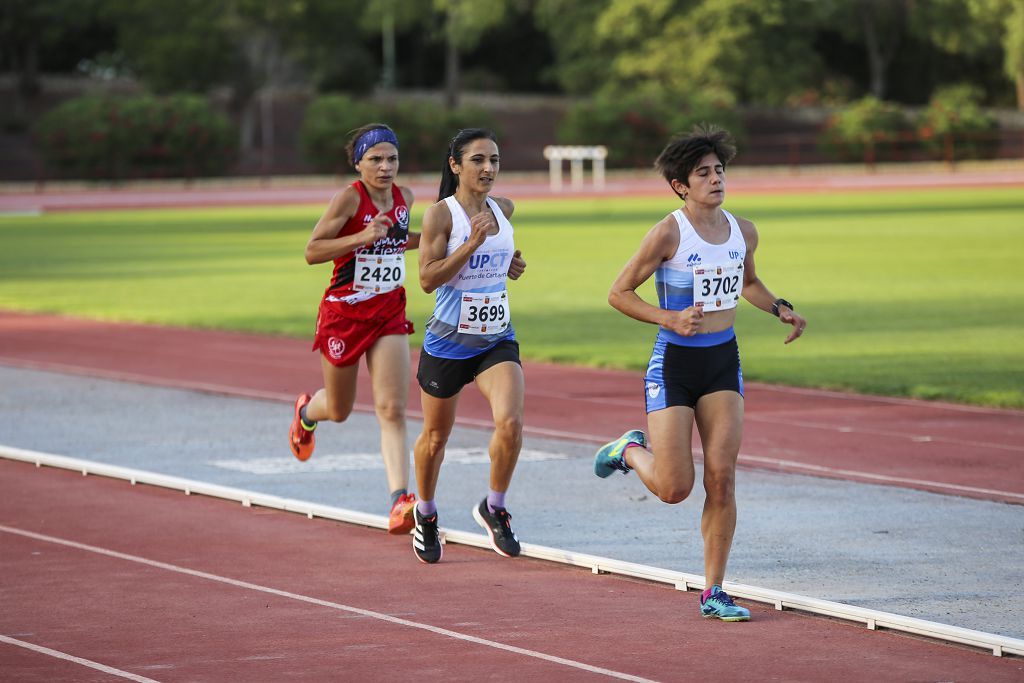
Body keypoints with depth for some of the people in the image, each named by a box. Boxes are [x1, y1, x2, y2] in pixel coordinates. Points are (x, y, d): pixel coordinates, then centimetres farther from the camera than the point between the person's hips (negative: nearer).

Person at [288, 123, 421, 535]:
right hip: (344, 312, -3)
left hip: (388, 313, 3)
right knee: (339, 411, 15)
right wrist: (362, 237, -29)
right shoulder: (349, 198, -16)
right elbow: (311, 252, -18)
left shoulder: (404, 198, 2)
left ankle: (400, 499, -20)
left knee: (392, 409, -12)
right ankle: (306, 413, 52)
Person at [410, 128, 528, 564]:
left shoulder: (503, 209, 4)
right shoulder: (440, 214, -13)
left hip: (497, 340, 3)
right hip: (448, 342, -3)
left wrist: (511, 266, 7)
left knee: (510, 422, -20)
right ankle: (426, 515, 38)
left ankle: (494, 508, 1)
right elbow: (428, 279, -20)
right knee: (436, 436, 12)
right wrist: (472, 242, -27)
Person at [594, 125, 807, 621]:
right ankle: (631, 450, 29)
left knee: (722, 480, -4)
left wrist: (780, 309, 7)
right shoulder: (668, 234, -14)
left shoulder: (743, 233, 3)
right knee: (675, 488, -5)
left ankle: (714, 593, 4)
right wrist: (670, 319, -20)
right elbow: (619, 292, -8)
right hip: (674, 362, -4)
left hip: (723, 362, 4)